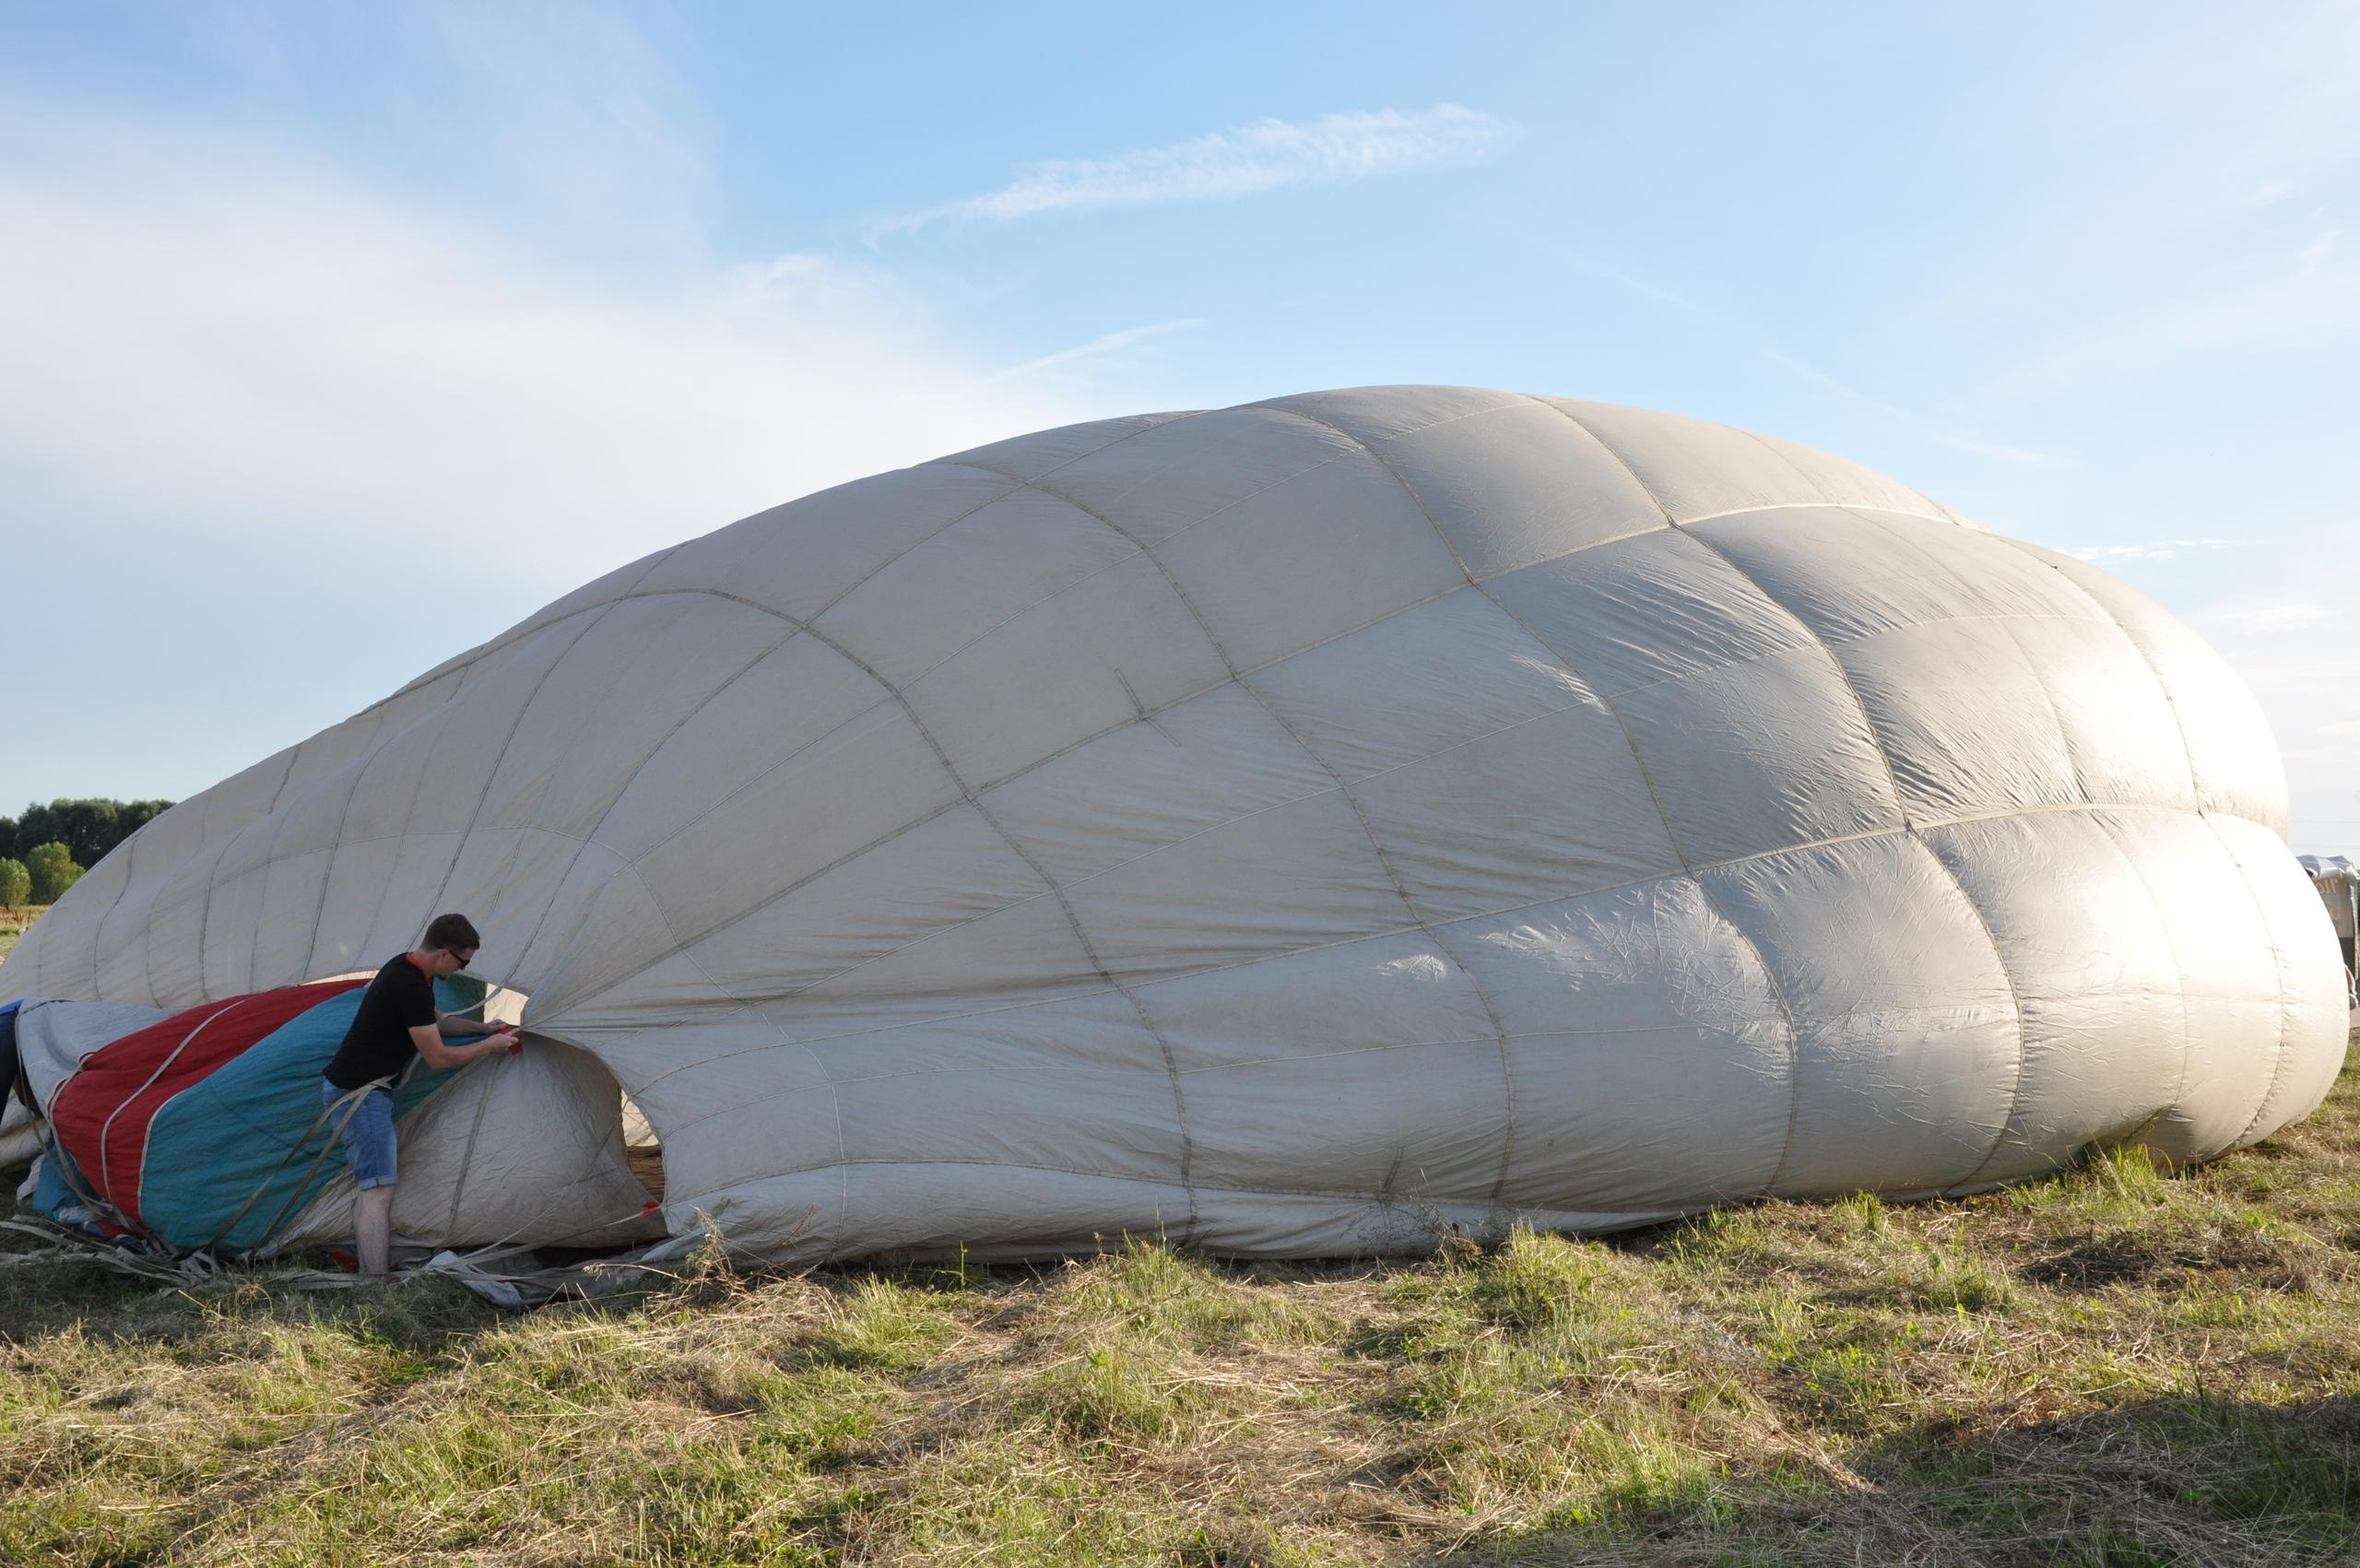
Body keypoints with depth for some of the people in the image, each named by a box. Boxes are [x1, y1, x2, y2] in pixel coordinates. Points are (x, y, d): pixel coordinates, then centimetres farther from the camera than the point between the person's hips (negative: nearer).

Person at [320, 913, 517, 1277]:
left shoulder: (406, 968, 8)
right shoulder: (410, 986, -23)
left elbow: (436, 1022, 27)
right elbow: (438, 1059, -17)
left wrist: (484, 1027, 19)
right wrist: (489, 1046, -5)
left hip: (352, 1087, 11)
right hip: (360, 1093, -11)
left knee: (370, 1184, 15)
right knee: (379, 1188, -13)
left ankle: (367, 1274, 20)